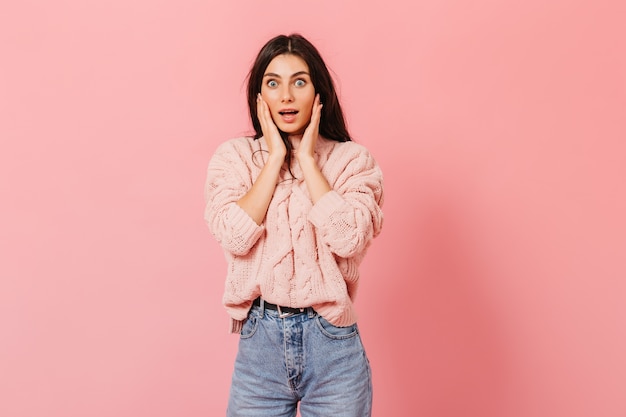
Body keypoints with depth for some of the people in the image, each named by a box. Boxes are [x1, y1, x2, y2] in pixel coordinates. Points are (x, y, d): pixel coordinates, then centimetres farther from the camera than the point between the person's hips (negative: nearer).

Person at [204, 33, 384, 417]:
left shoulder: (353, 159, -1)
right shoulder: (234, 156, 2)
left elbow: (348, 239, -16)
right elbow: (234, 236, -12)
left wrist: (307, 159, -10)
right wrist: (275, 158, -9)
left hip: (332, 344, 0)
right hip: (259, 341, 1)